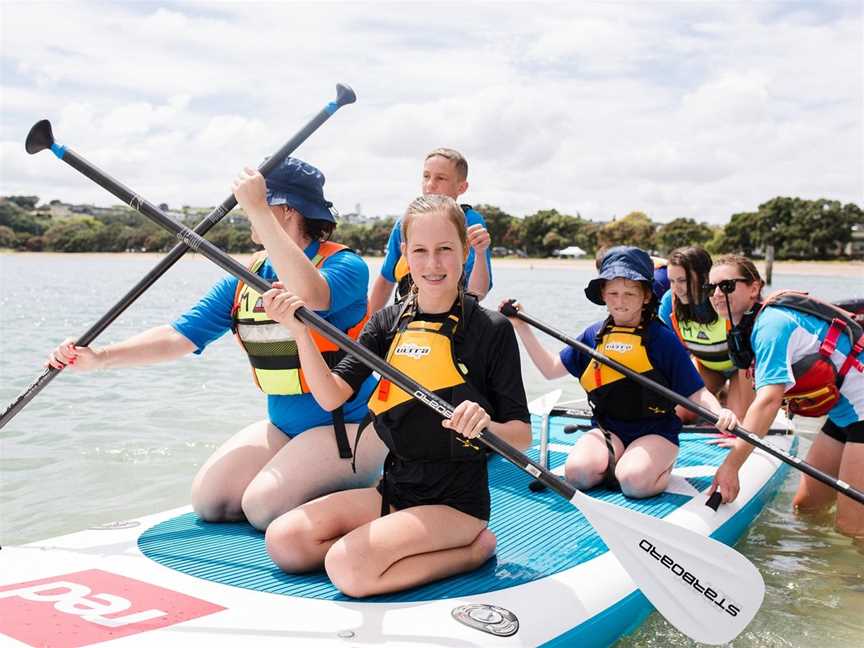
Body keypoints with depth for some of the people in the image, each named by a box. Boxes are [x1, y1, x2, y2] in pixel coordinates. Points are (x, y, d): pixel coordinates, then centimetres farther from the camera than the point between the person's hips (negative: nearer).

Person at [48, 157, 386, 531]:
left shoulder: (345, 265, -14)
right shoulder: (245, 279, 6)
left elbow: (309, 295, -39)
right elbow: (180, 335, 0)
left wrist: (259, 211, -34)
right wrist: (100, 357, -13)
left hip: (349, 426, -7)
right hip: (283, 427, 7)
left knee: (263, 506, -21)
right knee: (208, 499, -5)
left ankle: (356, 492, 4)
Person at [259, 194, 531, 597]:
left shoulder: (491, 329, -9)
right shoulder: (389, 322, 5)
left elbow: (522, 435, -9)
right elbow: (332, 396, -7)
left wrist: (485, 425, -31)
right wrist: (300, 331, -21)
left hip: (456, 501, -6)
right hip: (394, 488, 6)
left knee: (348, 567, -26)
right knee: (283, 541, -6)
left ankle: (472, 549, -4)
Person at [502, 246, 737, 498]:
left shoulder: (662, 338, -7)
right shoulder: (593, 335, 6)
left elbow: (696, 392, -8)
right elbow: (551, 368, 11)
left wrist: (719, 412, -30)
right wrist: (521, 327, 5)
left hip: (654, 431, -3)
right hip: (607, 430, 3)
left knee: (633, 480, -31)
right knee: (577, 472, -25)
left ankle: (663, 467, 1)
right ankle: (613, 459, 4)